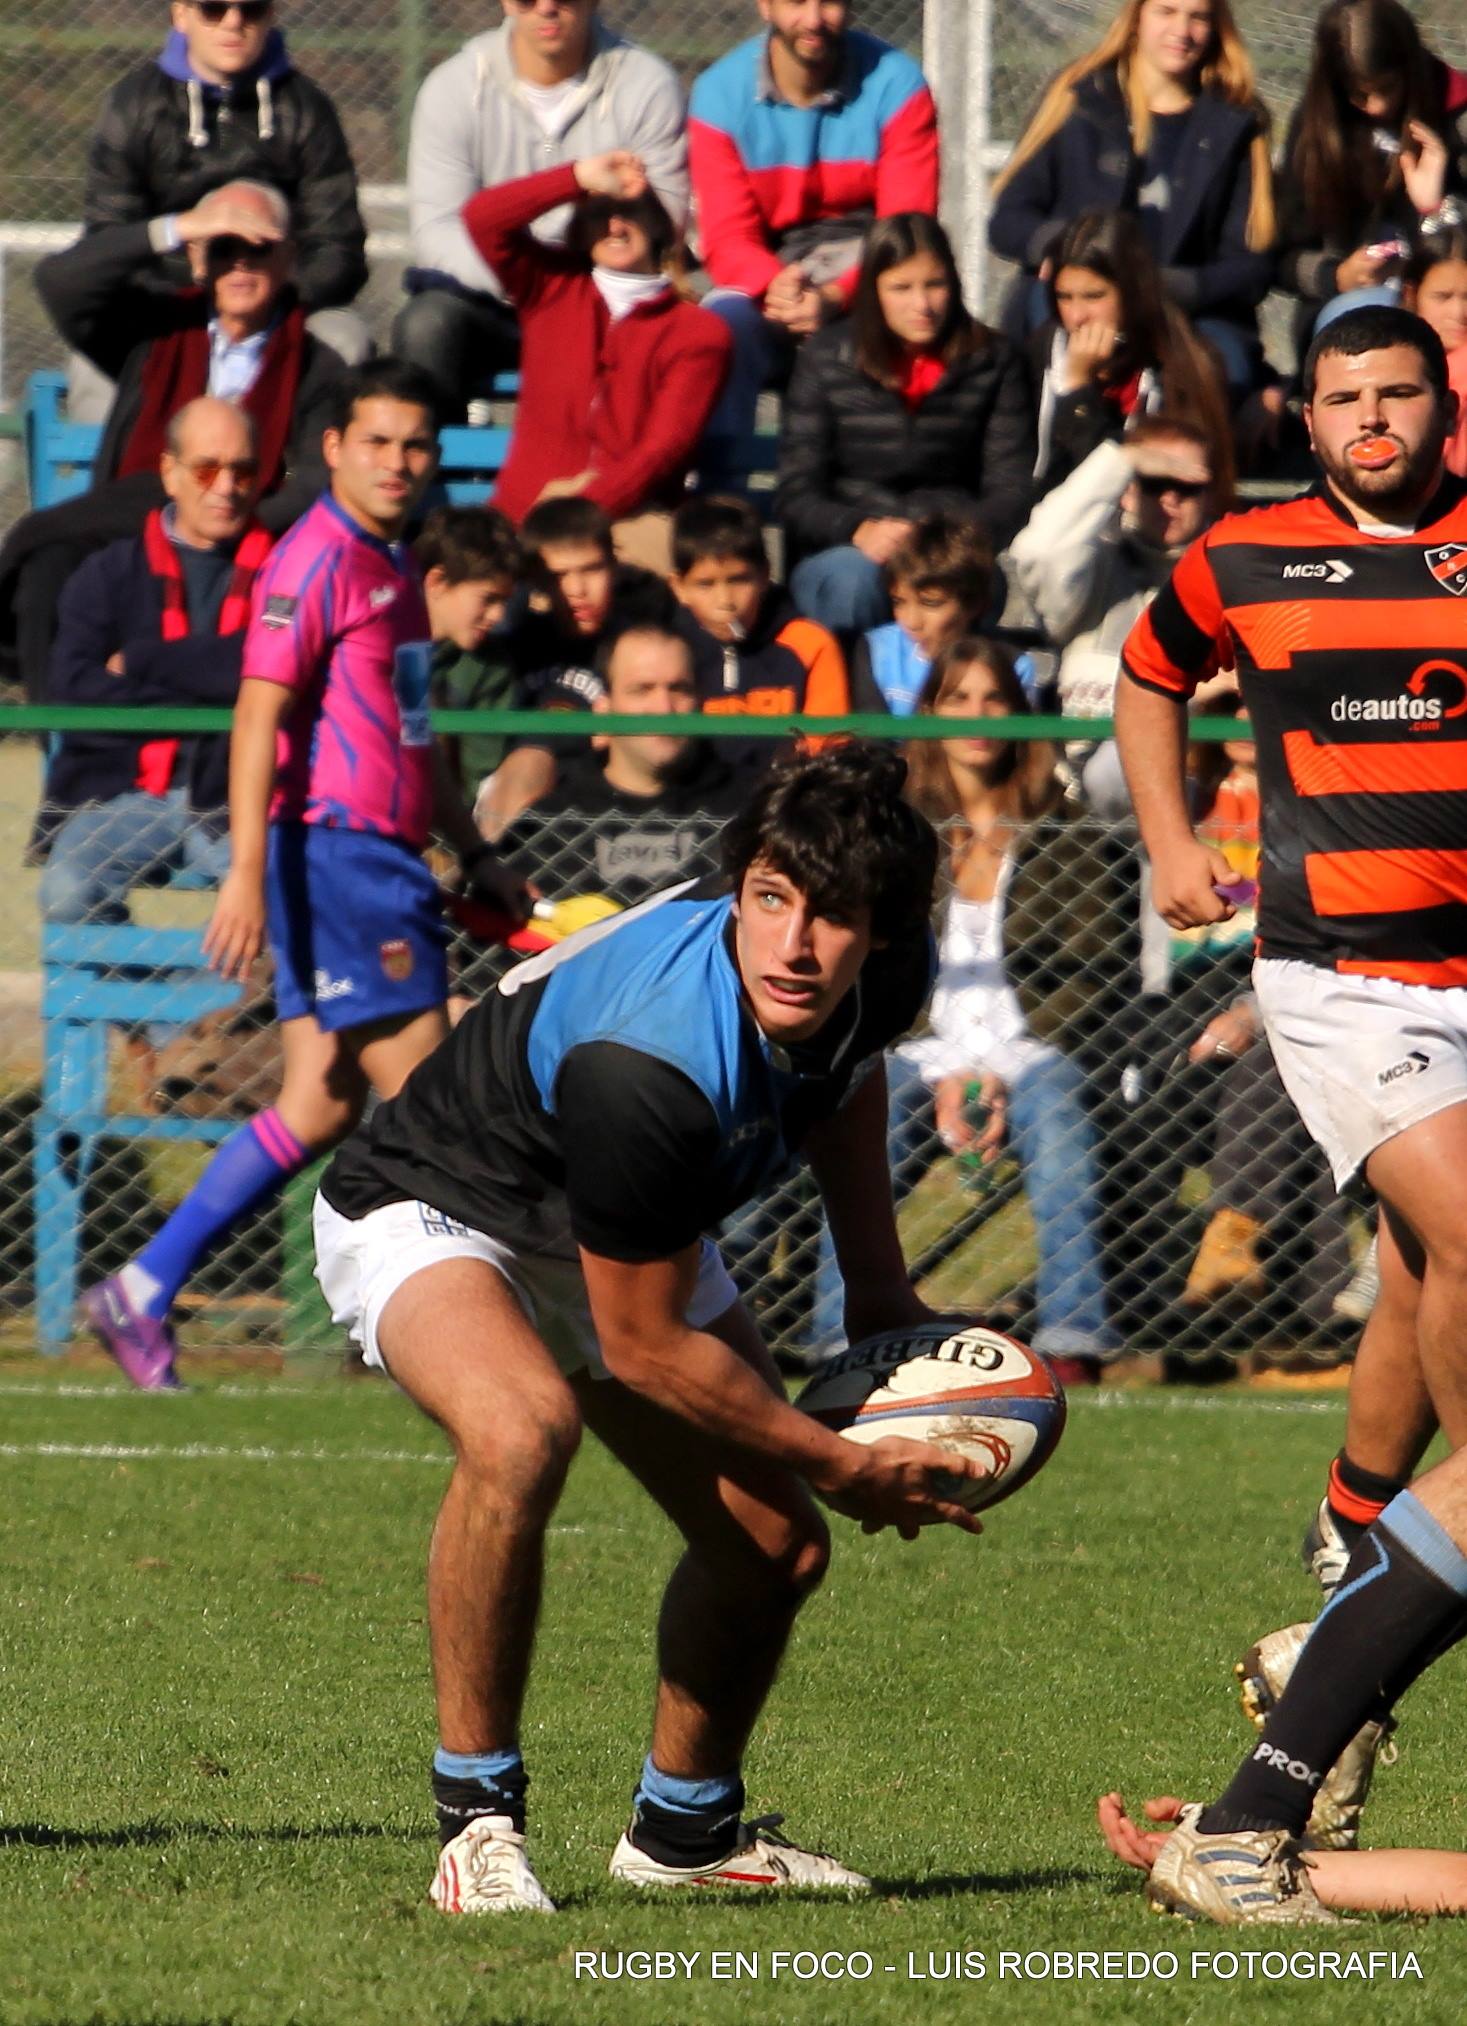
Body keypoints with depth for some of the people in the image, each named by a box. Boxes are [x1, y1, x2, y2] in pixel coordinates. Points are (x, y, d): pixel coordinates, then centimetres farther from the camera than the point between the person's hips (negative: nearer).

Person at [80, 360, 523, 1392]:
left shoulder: (395, 568, 18)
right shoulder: (317, 561, -11)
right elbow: (260, 715, -18)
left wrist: (476, 853, 30)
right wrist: (248, 873, -24)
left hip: (383, 859, 10)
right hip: (336, 855, -10)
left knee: (320, 1106, 8)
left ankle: (143, 1292, 10)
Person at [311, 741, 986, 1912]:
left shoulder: (883, 978, -19)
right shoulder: (647, 1066, -42)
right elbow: (642, 1344, -28)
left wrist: (881, 1288, 8)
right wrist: (845, 1470, -19)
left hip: (618, 1232, 8)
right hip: (431, 1215, -8)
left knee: (777, 1546, 6)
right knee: (523, 1427, -38)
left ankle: (685, 1829, 33)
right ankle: (477, 1814, -22)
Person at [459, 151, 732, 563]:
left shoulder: (699, 332, 7)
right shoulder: (552, 289, 17)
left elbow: (667, 444, -3)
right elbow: (482, 217, 3)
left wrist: (589, 504, -16)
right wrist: (582, 176, -1)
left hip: (630, 510, -2)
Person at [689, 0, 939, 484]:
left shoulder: (895, 85, -7)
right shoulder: (721, 94, -4)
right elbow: (726, 238, -9)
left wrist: (836, 297, -31)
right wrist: (774, 285, -32)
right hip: (767, 277, 1)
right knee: (721, 323, -31)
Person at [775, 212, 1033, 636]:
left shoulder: (993, 361, 7)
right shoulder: (826, 360, 5)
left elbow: (1012, 490, 3)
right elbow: (795, 497, 2)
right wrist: (859, 531, -20)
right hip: (841, 550, 0)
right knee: (851, 578, -36)